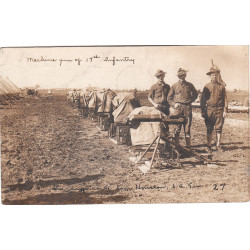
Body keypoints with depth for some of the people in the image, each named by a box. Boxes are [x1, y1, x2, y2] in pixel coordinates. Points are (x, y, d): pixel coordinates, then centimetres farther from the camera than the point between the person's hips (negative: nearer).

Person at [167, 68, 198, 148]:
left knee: (187, 126, 1)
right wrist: (174, 104, -2)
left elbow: (195, 94, 24)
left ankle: (188, 145, 5)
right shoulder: (174, 86, 9)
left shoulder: (189, 85, 11)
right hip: (178, 107, -1)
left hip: (187, 107, 1)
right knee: (177, 126, -2)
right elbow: (169, 98, 13)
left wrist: (190, 100, 10)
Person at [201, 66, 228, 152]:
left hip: (219, 110, 1)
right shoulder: (207, 86, 5)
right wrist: (203, 111, 0)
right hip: (209, 109, 0)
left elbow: (225, 99, 7)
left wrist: (225, 110, -1)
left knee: (219, 128, 3)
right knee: (209, 129, 3)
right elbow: (202, 99, 5)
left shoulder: (222, 86, 7)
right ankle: (209, 146, 10)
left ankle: (218, 145, 12)